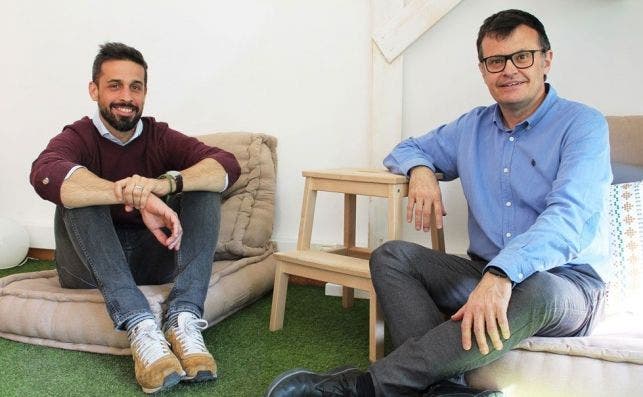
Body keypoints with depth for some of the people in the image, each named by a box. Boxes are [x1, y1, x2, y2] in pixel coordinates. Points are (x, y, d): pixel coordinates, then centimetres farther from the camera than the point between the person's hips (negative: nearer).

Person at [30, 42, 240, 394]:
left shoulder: (161, 137, 0)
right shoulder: (78, 137, -6)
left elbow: (228, 166, -17)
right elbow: (45, 174, -33)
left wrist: (164, 183, -38)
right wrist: (139, 197, -45)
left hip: (152, 258, 2)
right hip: (90, 266, -2)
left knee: (205, 188, -15)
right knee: (77, 193, -26)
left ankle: (183, 320, -34)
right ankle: (140, 327, -40)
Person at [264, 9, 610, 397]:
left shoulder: (582, 125, -7)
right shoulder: (472, 127, 11)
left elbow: (568, 216, -23)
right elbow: (406, 149, 23)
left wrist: (501, 276, -40)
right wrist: (421, 169, -3)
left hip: (567, 282, -5)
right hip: (485, 274, 5)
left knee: (536, 290, -39)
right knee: (392, 255, -13)